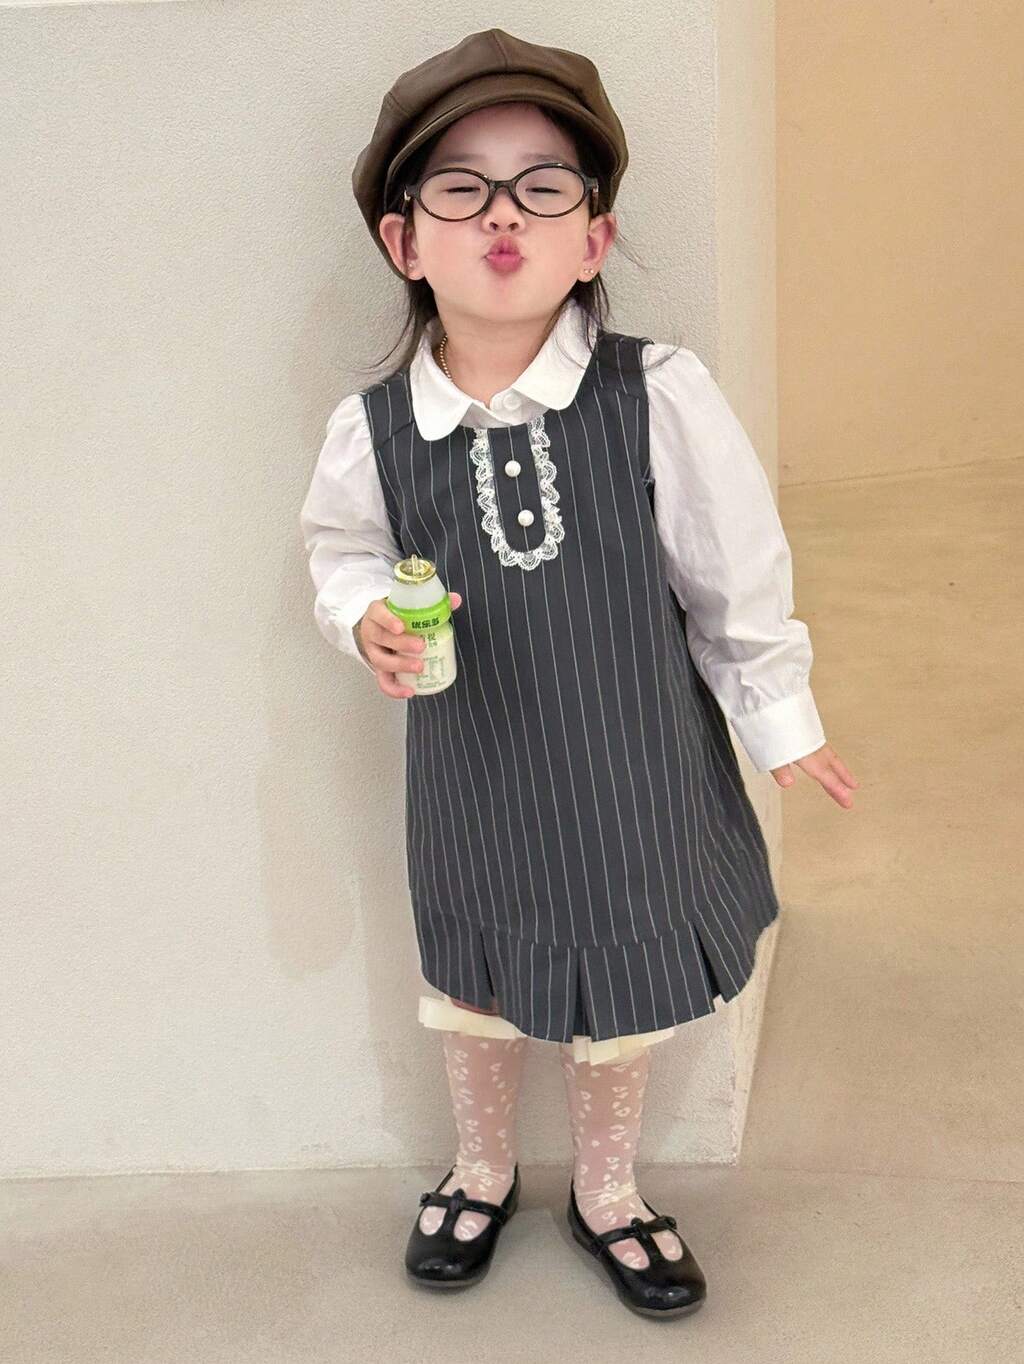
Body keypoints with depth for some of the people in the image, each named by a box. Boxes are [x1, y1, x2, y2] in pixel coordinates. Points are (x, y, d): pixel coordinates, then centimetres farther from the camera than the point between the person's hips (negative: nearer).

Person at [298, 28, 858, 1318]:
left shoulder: (661, 397, -22)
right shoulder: (372, 429, -16)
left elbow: (737, 575, -8)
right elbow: (342, 554, 5)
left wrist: (779, 715, 4)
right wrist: (370, 620, -17)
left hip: (637, 767, -1)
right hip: (472, 773, 1)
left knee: (620, 992, 20)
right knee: (473, 979, 23)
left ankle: (607, 1190, 49)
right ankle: (481, 1173, 53)